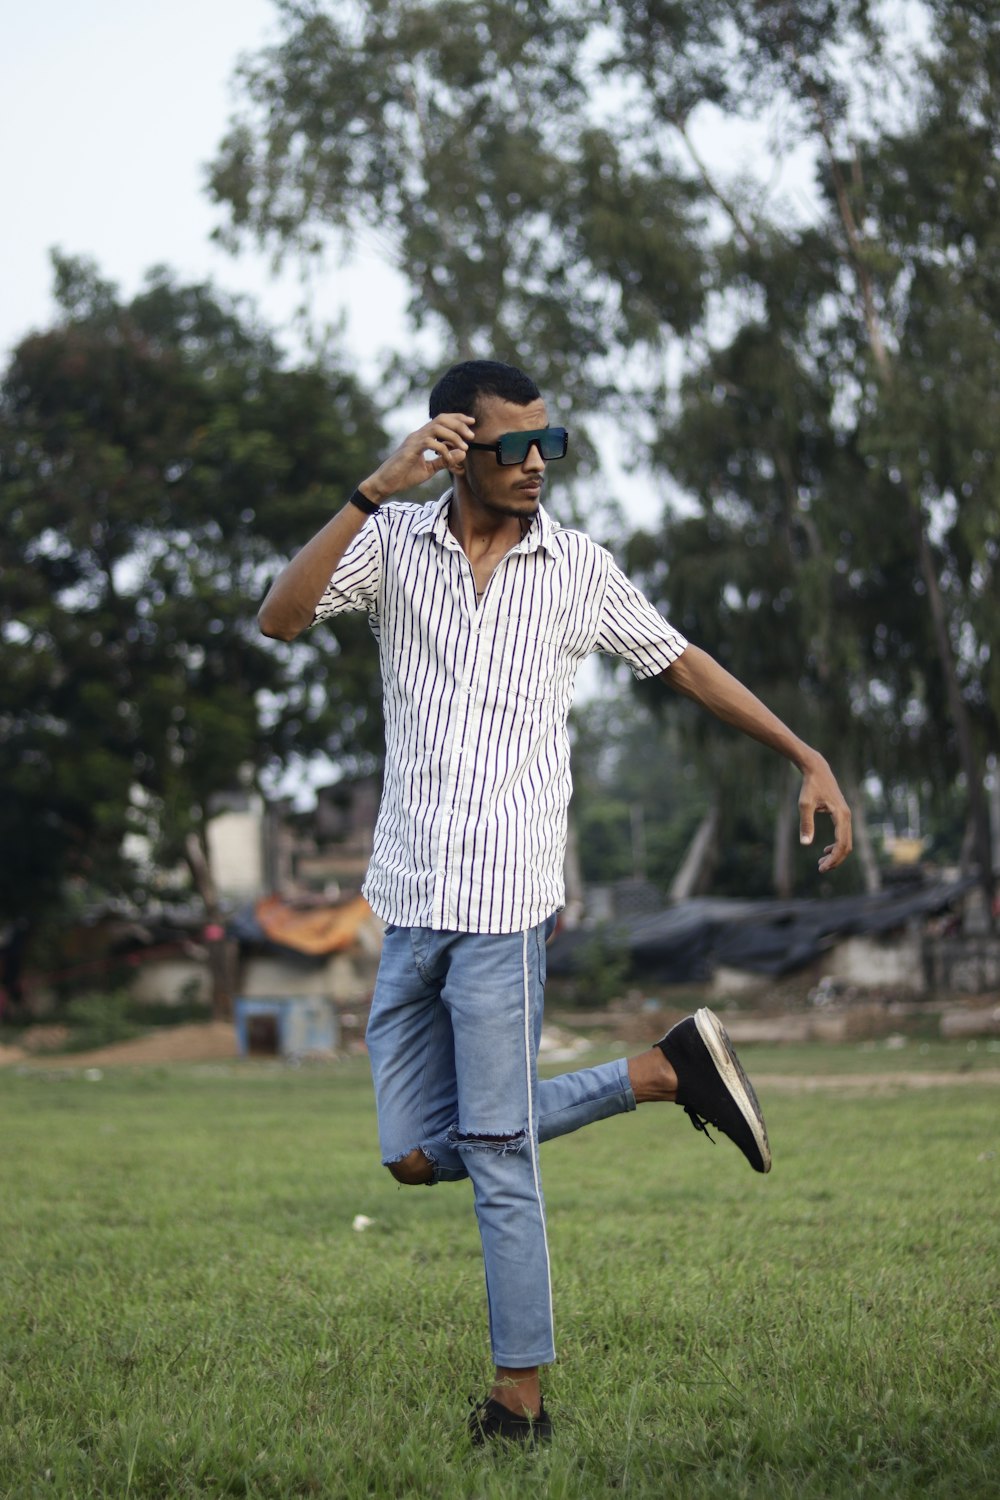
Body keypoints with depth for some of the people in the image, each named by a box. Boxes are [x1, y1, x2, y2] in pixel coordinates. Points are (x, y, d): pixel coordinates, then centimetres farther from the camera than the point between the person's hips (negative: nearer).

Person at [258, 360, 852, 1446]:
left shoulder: (580, 569, 3)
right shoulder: (392, 542, 3)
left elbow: (682, 664, 15)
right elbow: (279, 619, -12)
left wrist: (808, 761, 11)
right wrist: (373, 491, -21)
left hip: (504, 906, -3)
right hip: (408, 903, 3)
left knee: (497, 1159, -6)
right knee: (418, 1153, 8)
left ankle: (521, 1399, 4)